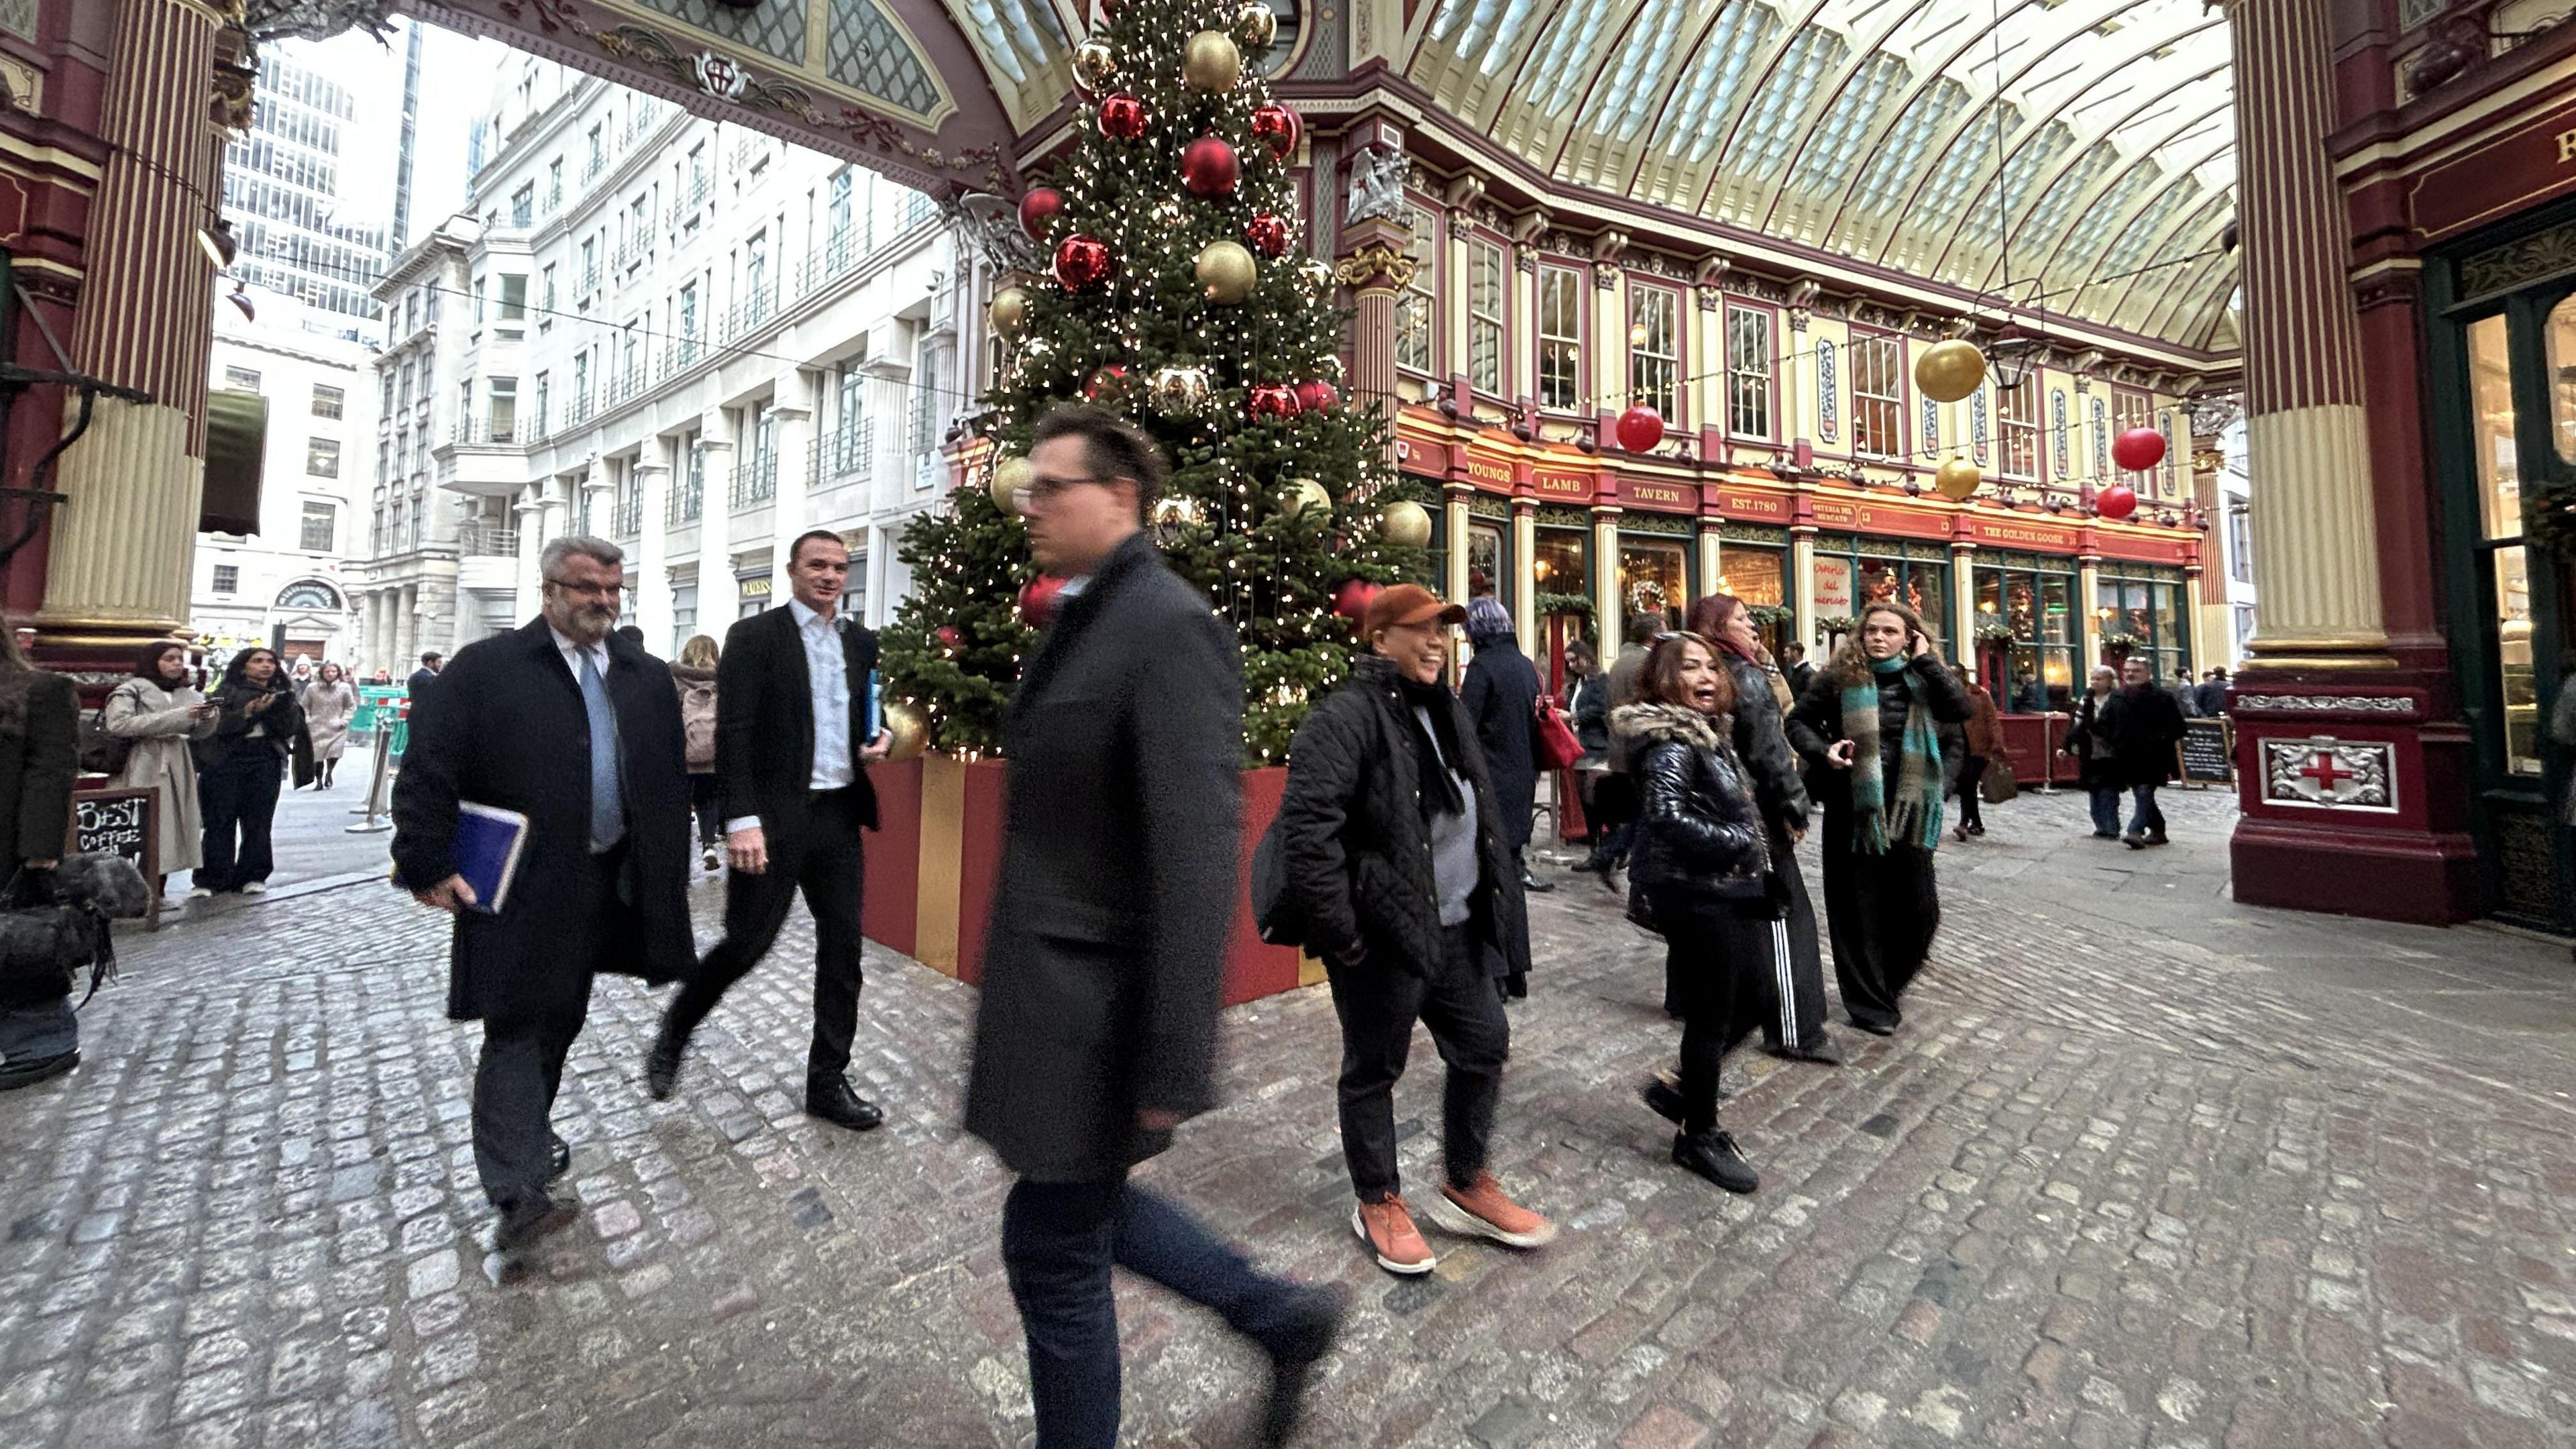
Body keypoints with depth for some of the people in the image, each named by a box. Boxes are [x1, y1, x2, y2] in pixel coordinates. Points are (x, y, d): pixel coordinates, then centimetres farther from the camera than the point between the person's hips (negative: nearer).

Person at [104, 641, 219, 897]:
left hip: (176, 770, 6)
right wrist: (178, 716, -21)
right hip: (142, 770, -6)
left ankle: (157, 893, 14)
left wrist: (208, 717, -5)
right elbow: (119, 724, -16)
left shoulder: (185, 694, 16)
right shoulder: (130, 690, -2)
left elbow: (199, 733, 18)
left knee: (170, 831, 6)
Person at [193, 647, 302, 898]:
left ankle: (253, 876, 9)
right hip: (225, 762, -1)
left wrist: (282, 705, -14)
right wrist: (250, 712, -22)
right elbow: (218, 726, -8)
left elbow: (291, 729, 1)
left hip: (265, 764, 2)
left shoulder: (282, 694, 14)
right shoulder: (227, 692, 7)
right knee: (220, 822, -1)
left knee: (258, 821, 2)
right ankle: (210, 880, 5)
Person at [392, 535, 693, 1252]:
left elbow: (668, 782, 11)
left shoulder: (648, 678, 8)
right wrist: (430, 865, -12)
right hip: (520, 887, -5)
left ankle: (527, 1133, 38)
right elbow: (427, 769, -8)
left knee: (563, 1019, 18)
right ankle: (518, 1188, 4)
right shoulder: (486, 668, -6)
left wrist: (668, 872, 9)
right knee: (517, 1025, -1)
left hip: (606, 884, 5)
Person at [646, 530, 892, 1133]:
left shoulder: (861, 642, 11)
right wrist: (742, 819, -18)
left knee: (842, 951, 6)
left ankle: (828, 1082, 19)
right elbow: (733, 734, -11)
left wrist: (879, 740, -2)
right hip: (774, 815, -5)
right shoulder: (754, 636, -4)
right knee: (746, 943, 2)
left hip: (840, 815, 5)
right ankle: (675, 1031, 33)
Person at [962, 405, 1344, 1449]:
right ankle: (1281, 1319, 42)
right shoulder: (1080, 618, 10)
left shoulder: (1169, 626, -20)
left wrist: (1175, 1065, -23)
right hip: (1052, 982, 9)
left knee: (1052, 1250, 11)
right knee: (1088, 1207, 24)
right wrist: (1009, 978, 18)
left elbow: (1198, 857, -25)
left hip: (1098, 1006, -9)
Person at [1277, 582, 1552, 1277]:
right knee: (1373, 1070, 11)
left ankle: (1467, 1188, 39)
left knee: (1484, 1047, 17)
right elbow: (1307, 828, -25)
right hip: (1384, 935, -8)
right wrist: (1340, 933, -21)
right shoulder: (1346, 716, -17)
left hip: (1455, 929, 9)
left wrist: (1492, 901, 16)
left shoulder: (1446, 712, 12)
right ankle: (1379, 1204, 34)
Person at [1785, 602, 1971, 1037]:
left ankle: (1888, 984, 31)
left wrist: (1925, 660, -7)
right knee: (1859, 908, 4)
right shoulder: (1842, 676, -1)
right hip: (1854, 808, -3)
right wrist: (1822, 751, -15)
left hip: (1907, 809, 3)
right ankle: (1870, 1004, 17)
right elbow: (1798, 720, 3)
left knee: (1920, 906, 6)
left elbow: (1961, 709, -10)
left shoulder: (1921, 679, 7)